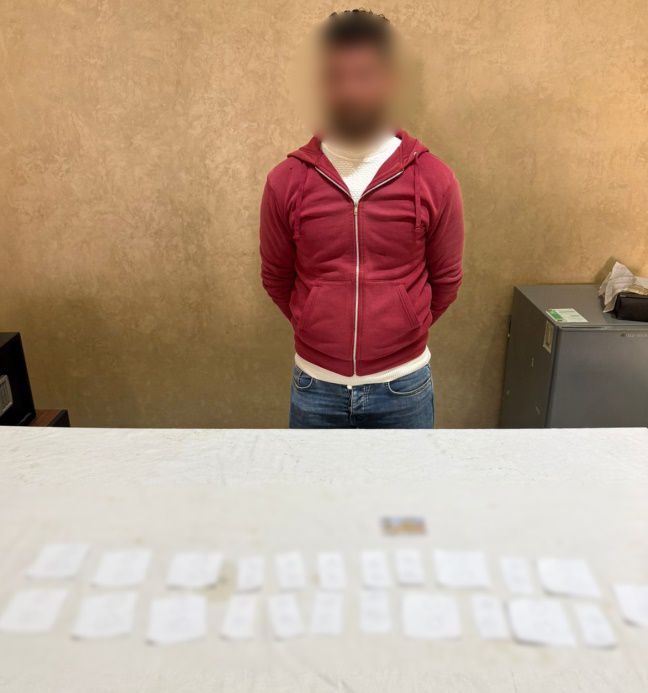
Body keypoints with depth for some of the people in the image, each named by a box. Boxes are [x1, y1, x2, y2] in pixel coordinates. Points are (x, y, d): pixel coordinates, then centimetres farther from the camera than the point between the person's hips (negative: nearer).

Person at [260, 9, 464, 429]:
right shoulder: (286, 181, -8)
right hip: (316, 386, 1)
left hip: (403, 386, 0)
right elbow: (276, 280, 5)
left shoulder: (434, 180, -9)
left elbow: (446, 280, 3)